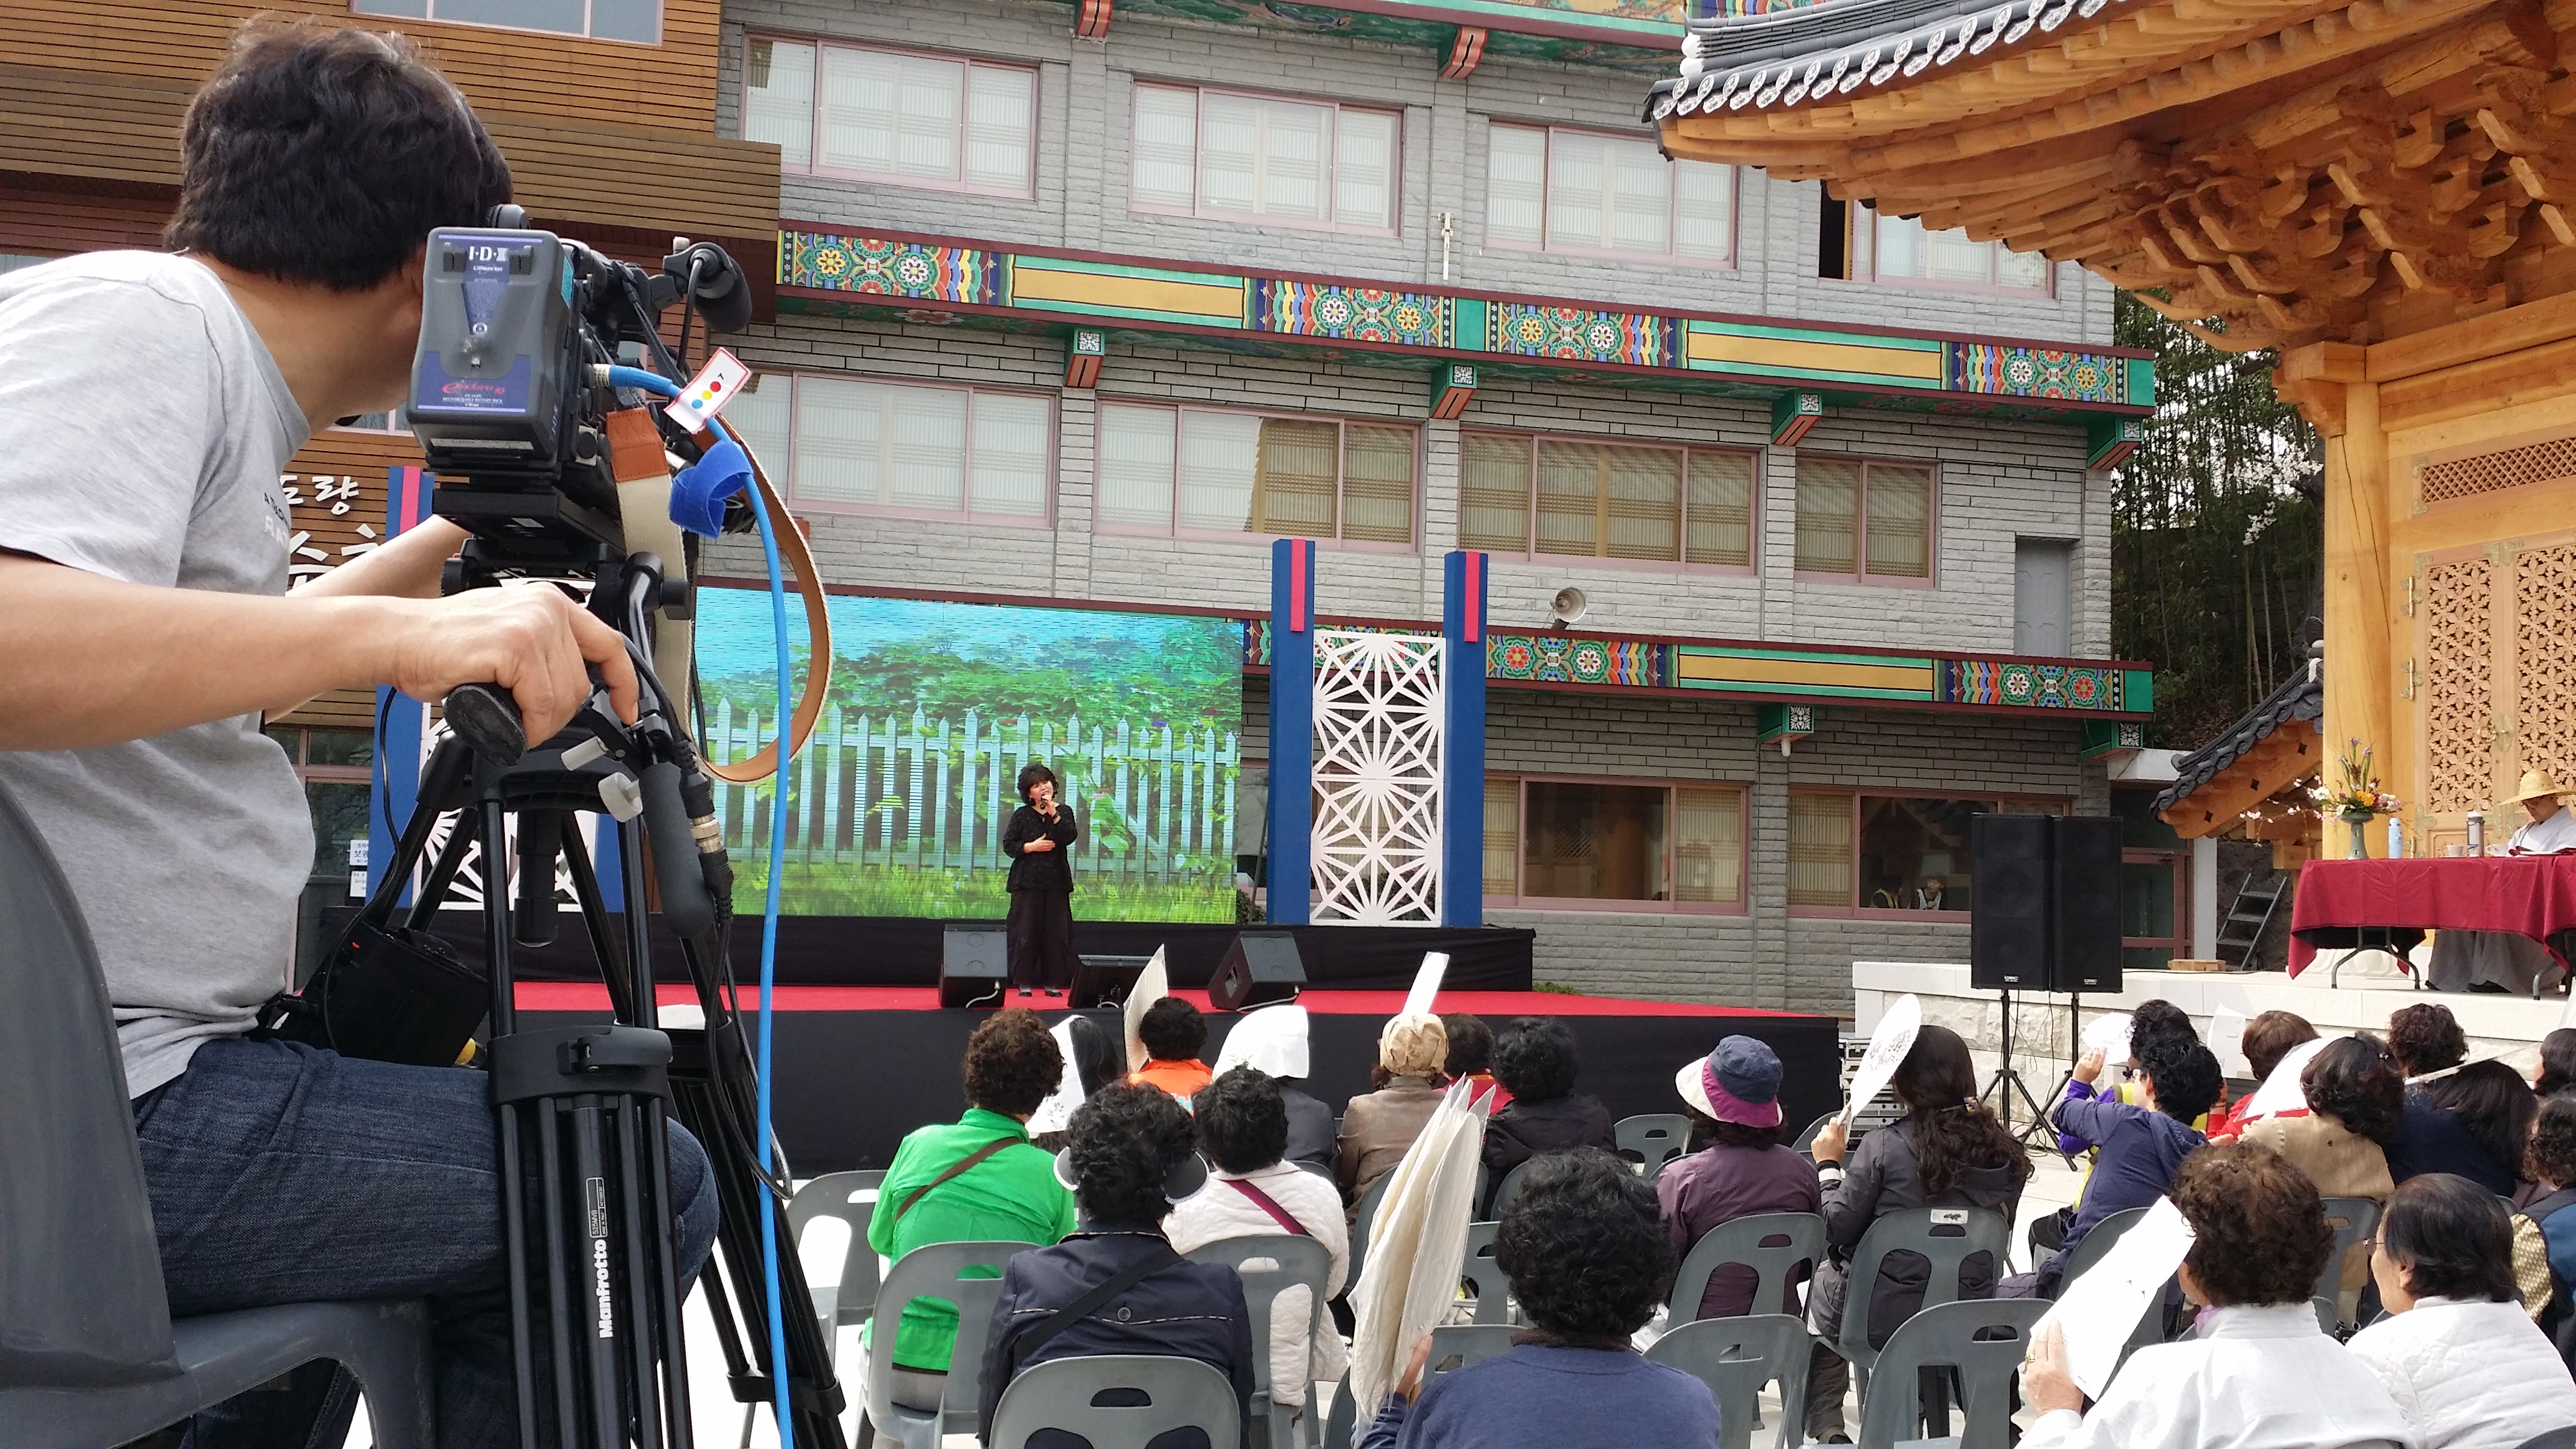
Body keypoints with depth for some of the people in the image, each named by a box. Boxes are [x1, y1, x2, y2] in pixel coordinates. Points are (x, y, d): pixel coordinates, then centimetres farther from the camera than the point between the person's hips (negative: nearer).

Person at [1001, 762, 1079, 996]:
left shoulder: (1064, 811, 8)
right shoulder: (1022, 815, 5)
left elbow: (1070, 837, -9)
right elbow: (1008, 845, 2)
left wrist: (1054, 814, -17)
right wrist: (1031, 847, -11)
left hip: (1056, 881, 1)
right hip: (1027, 881, -1)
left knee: (1057, 933, -1)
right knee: (1026, 933, -3)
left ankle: (1053, 982, 5)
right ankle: (1024, 982, 3)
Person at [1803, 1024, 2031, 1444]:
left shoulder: (1884, 1147, -19)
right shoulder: (2004, 1152, -7)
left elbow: (1836, 1228, -11)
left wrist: (1828, 1164, 2)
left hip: (1885, 1320, -4)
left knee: (1825, 1282, 29)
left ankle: (1826, 1426, 26)